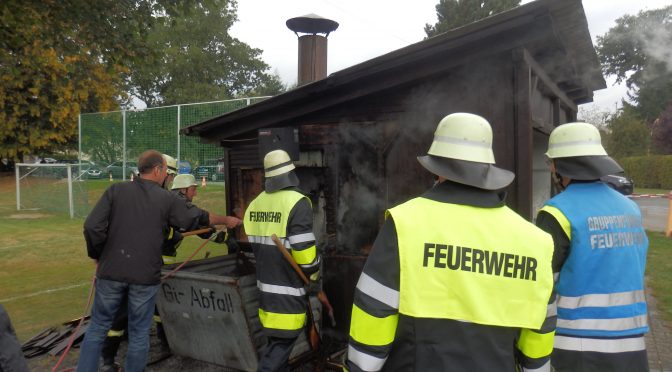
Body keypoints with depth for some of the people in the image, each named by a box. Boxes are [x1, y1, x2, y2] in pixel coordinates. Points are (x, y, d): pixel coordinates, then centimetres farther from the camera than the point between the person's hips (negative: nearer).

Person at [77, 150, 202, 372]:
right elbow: (193, 223, 7)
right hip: (145, 276, -2)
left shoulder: (115, 191, 0)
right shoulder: (168, 199, -3)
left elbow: (92, 226, -9)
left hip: (111, 272, 2)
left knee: (98, 327, 18)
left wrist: (97, 254, 7)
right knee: (139, 333, 12)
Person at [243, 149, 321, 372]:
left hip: (265, 287, 8)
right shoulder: (296, 203, -18)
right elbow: (304, 252, -21)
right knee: (279, 347, 1)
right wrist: (314, 272, -1)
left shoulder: (255, 204, 6)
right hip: (288, 291, -7)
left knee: (277, 342, 21)